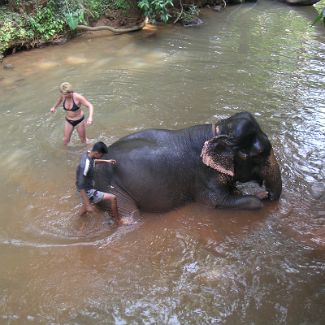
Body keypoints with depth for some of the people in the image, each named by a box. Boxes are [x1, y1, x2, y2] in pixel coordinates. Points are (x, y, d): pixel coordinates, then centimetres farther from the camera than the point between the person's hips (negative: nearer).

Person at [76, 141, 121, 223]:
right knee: (113, 198, -9)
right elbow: (81, 187, -32)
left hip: (88, 188, 10)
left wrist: (106, 161, 23)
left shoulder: (88, 154, -7)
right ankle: (118, 220, 11)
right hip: (87, 191, -10)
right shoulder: (86, 166, -34)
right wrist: (88, 204, -31)